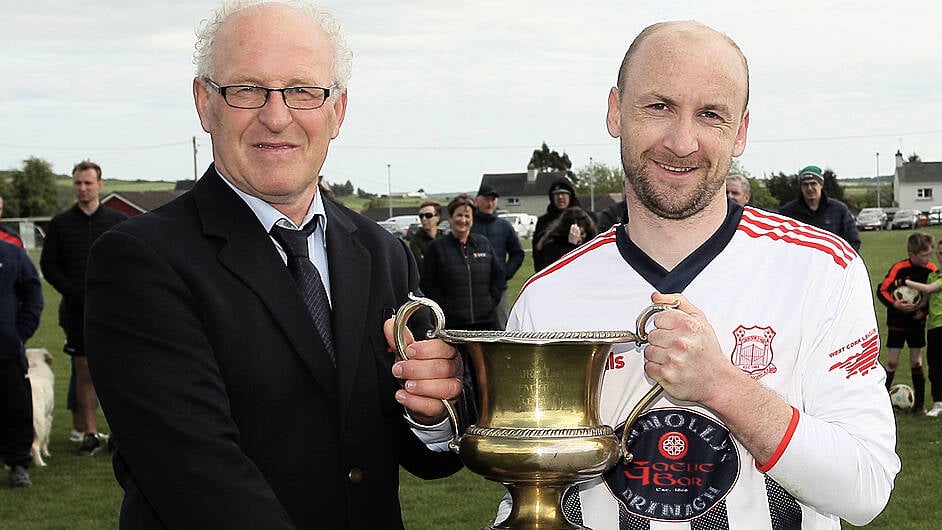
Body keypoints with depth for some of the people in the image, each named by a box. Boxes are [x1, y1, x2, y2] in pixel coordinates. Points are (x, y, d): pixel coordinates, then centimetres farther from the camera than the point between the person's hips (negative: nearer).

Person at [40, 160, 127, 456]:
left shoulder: (118, 222, 6)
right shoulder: (60, 224, 7)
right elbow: (48, 265, 6)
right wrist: (73, 293, -6)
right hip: (77, 310, 1)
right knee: (84, 371, 1)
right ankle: (89, 433, 7)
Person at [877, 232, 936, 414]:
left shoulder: (931, 269, -6)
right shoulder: (899, 268, -17)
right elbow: (882, 290, -15)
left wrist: (924, 310, -10)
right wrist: (894, 304, -30)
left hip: (917, 322, 3)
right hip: (897, 321, -3)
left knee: (916, 360, 7)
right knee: (892, 361, -3)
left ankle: (920, 402, 15)